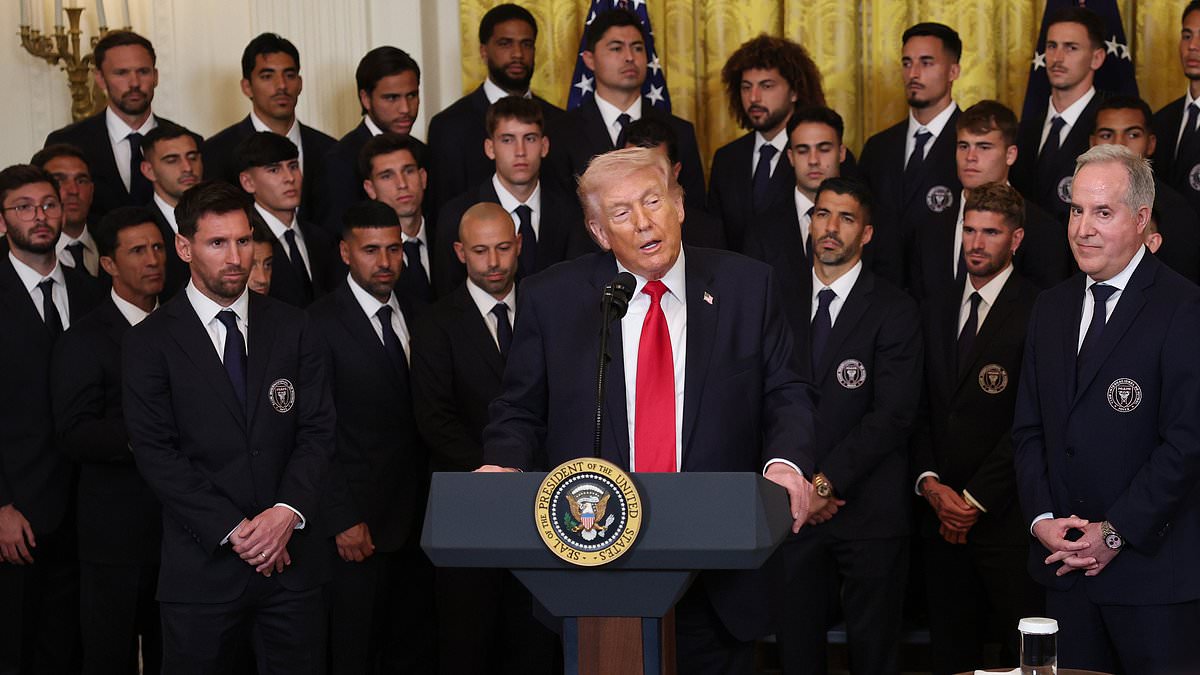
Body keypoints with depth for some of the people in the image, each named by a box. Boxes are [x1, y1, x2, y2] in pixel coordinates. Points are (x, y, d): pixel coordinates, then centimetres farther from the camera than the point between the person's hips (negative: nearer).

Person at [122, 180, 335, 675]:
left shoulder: (292, 329, 8)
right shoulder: (151, 341, 0)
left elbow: (317, 431, 3)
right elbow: (156, 451, -7)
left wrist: (287, 512, -13)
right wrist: (233, 530, -14)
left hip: (293, 557, 2)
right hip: (203, 565, -2)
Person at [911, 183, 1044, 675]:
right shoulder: (937, 308, 13)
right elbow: (920, 407, 12)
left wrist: (975, 499, -11)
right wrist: (930, 483, -3)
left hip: (1005, 516, -5)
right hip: (941, 511, 6)